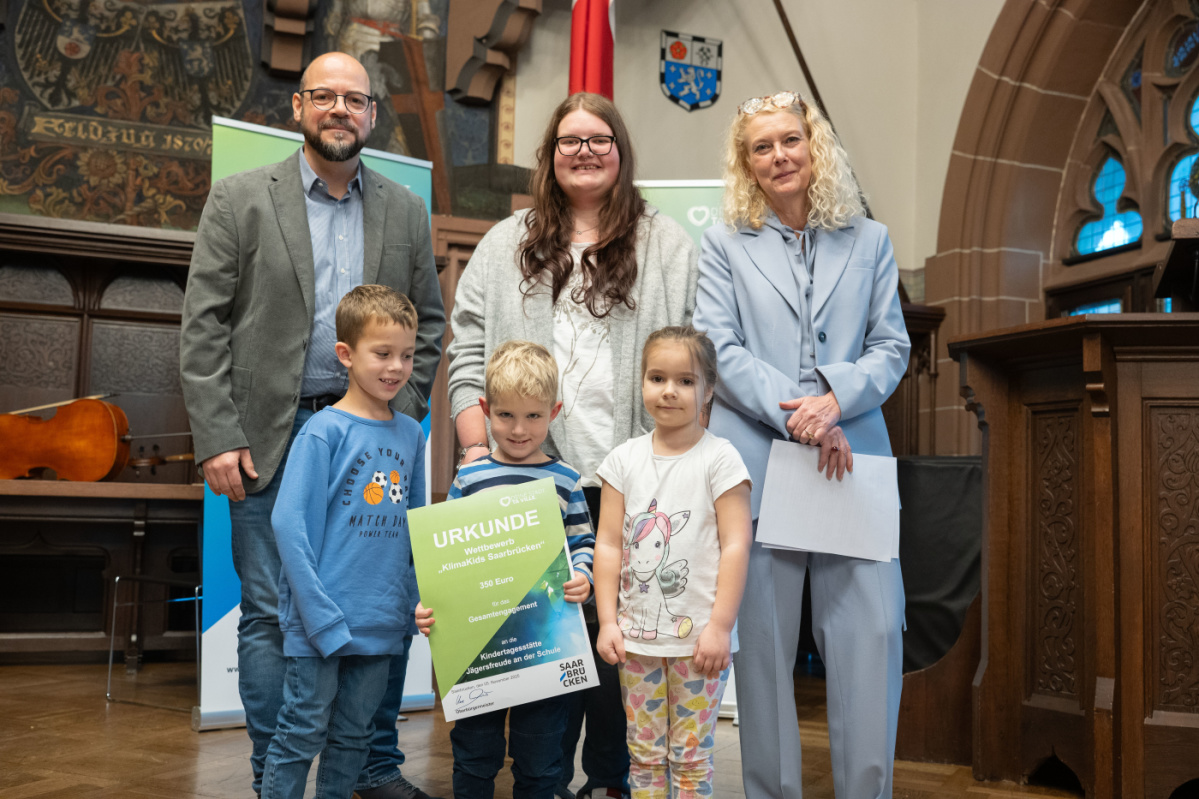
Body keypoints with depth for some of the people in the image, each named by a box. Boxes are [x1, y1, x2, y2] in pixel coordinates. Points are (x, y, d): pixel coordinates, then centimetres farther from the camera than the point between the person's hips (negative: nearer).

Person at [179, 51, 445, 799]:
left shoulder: (406, 211, 11)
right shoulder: (240, 199, 3)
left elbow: (429, 324, 12)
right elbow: (204, 327, -1)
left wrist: (399, 418, 0)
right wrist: (218, 437, -8)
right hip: (272, 440, -2)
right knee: (271, 616, 3)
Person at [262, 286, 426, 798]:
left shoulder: (410, 435, 7)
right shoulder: (324, 431, -10)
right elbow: (289, 523, -15)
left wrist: (414, 601, 5)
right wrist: (320, 613, -19)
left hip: (382, 622, 5)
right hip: (321, 618, -5)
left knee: (354, 736, 16)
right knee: (303, 732, 4)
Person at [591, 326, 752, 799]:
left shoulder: (719, 459, -5)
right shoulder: (625, 459, 5)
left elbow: (735, 545, -8)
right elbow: (608, 544, 6)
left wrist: (720, 626, -13)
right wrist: (607, 621, 0)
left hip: (699, 636, -3)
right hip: (637, 635, 3)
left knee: (691, 756, 3)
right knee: (644, 754, 11)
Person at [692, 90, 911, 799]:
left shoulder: (869, 240, 16)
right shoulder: (725, 244, 11)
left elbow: (892, 346, 9)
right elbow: (720, 350, 0)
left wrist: (836, 398, -11)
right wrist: (795, 416, -13)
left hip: (853, 459, 2)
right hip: (756, 462, -1)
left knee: (875, 628, -5)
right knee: (763, 637, 2)